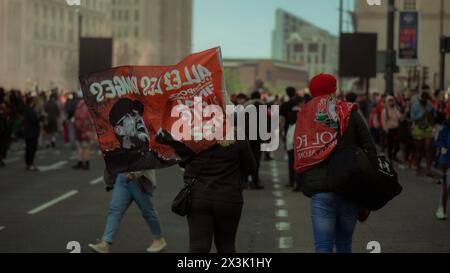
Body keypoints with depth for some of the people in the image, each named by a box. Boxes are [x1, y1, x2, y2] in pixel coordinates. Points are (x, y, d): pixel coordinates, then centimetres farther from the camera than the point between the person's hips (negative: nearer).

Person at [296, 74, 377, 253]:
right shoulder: (349, 113, 3)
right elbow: (370, 149, 0)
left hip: (319, 189, -1)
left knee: (323, 246, -3)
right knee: (344, 244, 15)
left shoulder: (304, 117, 7)